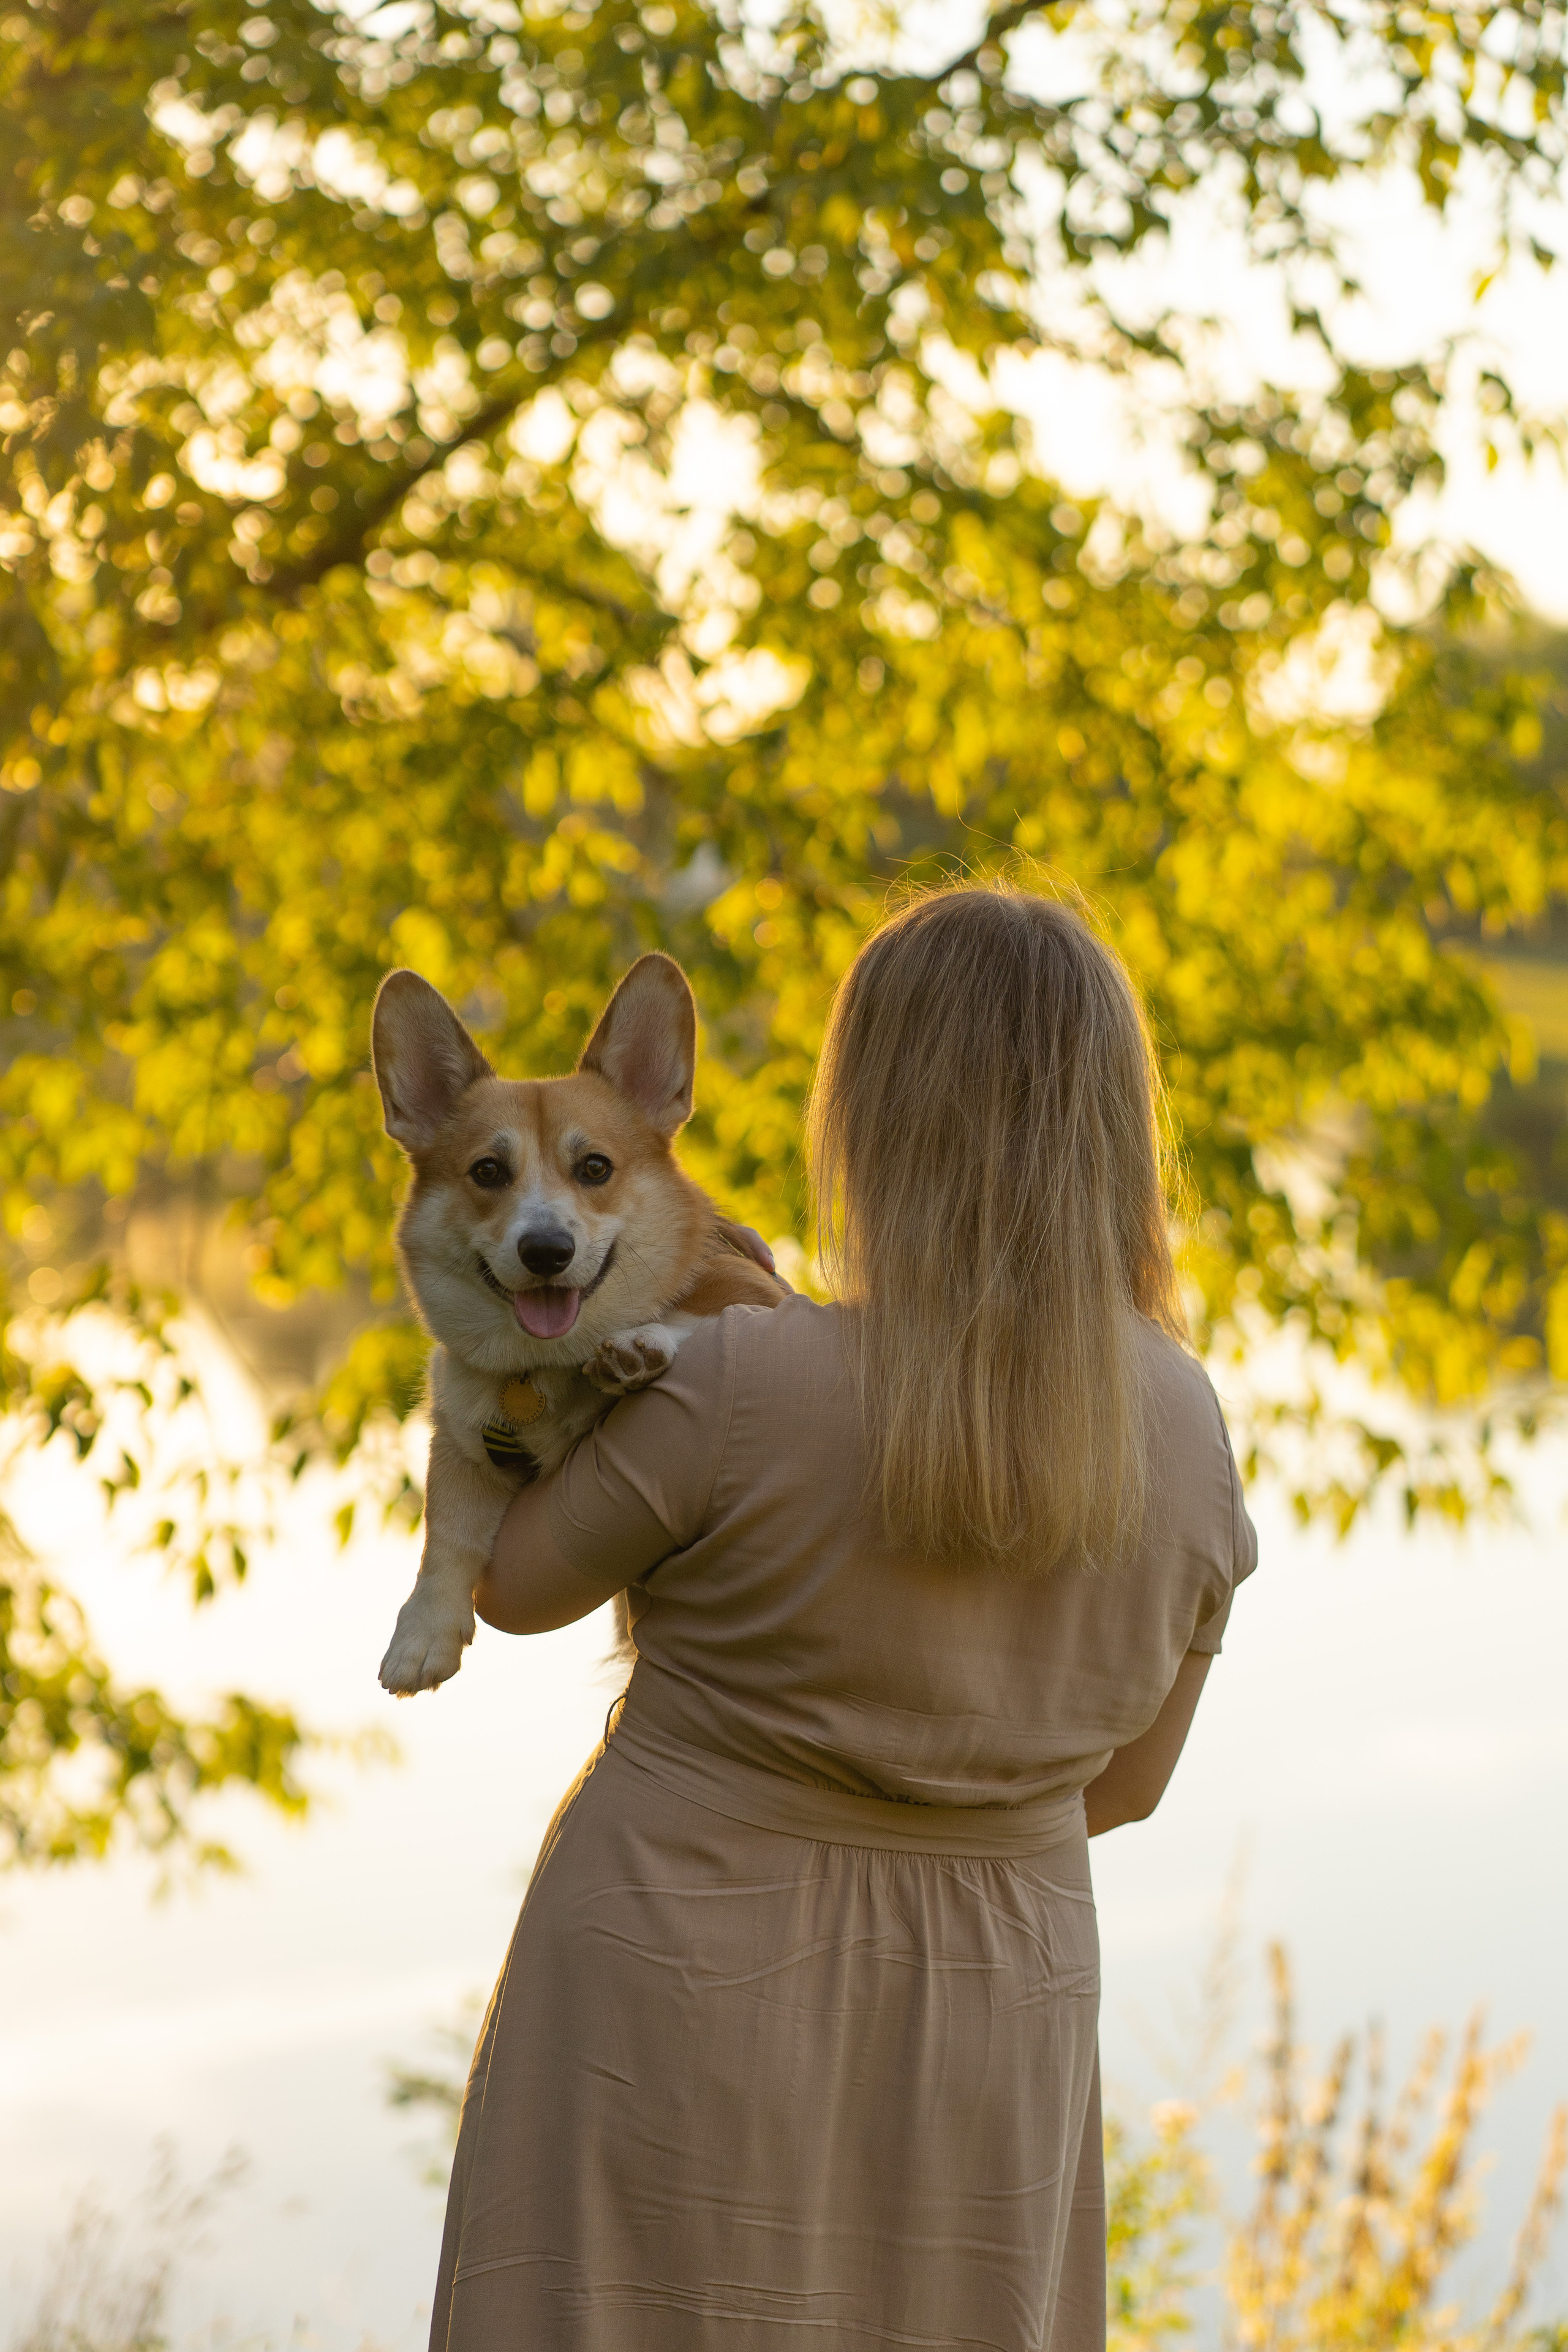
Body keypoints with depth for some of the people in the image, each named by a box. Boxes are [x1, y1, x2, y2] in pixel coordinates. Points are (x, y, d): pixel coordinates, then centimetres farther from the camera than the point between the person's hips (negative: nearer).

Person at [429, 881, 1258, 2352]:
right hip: (979, 2032, 4)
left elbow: (516, 1584, -4)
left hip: (685, 1998, -4)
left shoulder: (741, 1390, -22)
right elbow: (1125, 1780, 5)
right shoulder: (1182, 1430, -8)